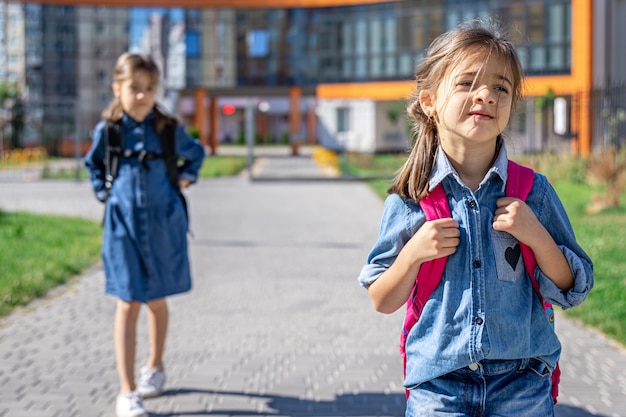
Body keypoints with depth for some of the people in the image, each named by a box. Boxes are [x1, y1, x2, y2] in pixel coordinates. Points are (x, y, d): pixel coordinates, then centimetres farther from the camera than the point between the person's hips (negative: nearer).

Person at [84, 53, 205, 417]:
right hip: (124, 225, -1)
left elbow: (196, 153, 16)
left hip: (163, 224, 1)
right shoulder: (107, 131, -4)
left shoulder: (169, 130, -4)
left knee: (157, 300, 15)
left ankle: (155, 367, 38)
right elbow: (93, 163, 16)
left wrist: (186, 178, 5)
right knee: (129, 304, -5)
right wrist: (102, 190, 4)